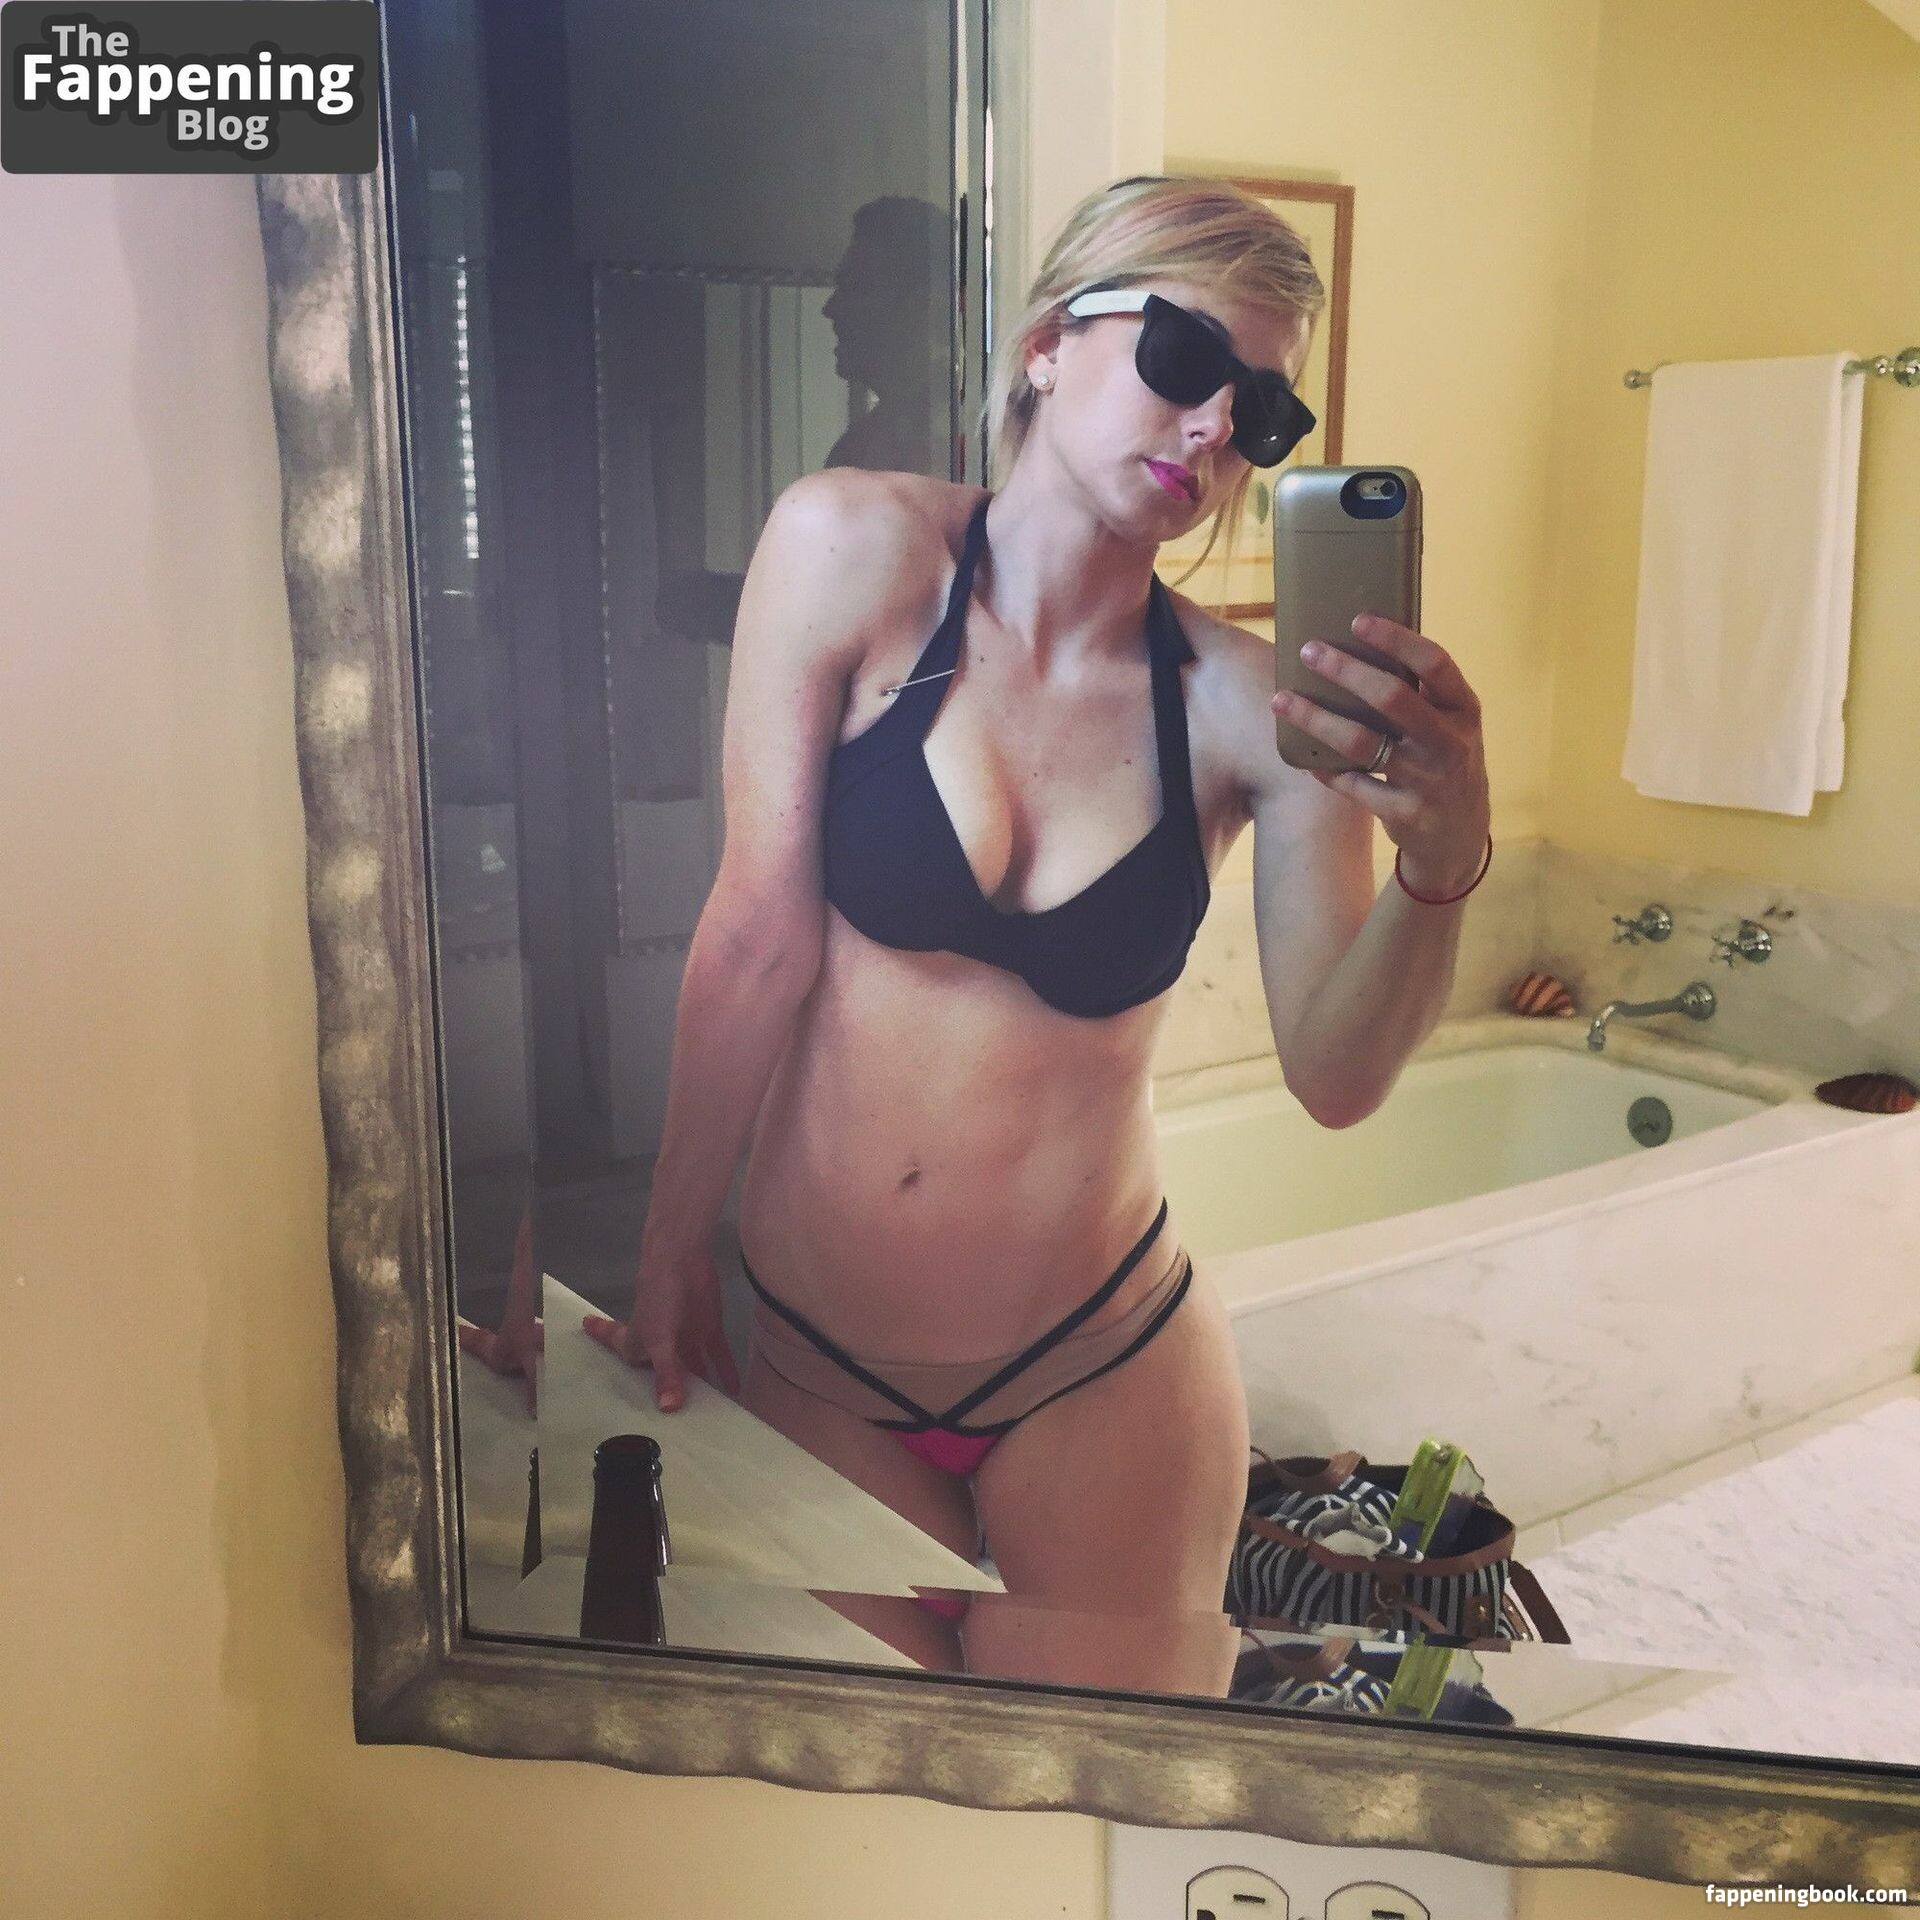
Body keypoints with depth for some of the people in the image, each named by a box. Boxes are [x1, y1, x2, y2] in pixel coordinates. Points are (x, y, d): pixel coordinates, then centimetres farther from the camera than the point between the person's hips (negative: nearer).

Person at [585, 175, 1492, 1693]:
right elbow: (761, 937, -11)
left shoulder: (1249, 704, -9)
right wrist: (670, 1258, -4)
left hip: (1098, 1378, 0)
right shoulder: (852, 549, -12)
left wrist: (1443, 864, -32)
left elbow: (1334, 1078, -15)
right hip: (813, 1359, 0)